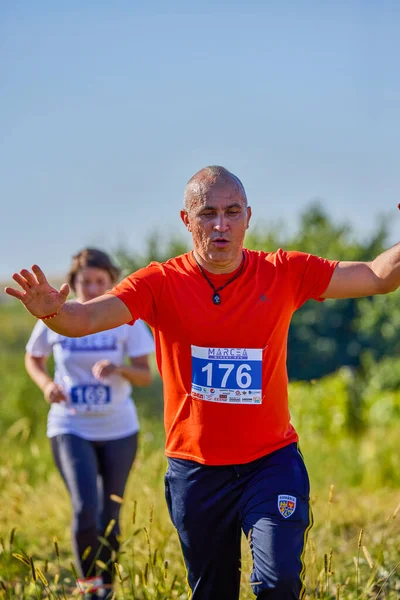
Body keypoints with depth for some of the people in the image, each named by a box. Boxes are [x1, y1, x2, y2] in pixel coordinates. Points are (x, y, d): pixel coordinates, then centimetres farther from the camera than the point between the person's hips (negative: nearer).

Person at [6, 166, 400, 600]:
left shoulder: (284, 274, -4)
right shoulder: (161, 284, -8)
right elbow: (84, 319, -20)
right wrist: (54, 311, -44)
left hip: (271, 459, 0)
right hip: (196, 469, 1)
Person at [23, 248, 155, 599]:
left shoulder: (126, 319, -5)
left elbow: (146, 375, -6)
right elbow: (33, 359, 11)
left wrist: (120, 369, -27)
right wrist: (46, 384, -10)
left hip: (118, 429, 1)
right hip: (71, 428, -1)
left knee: (109, 514, 10)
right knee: (85, 509, -18)